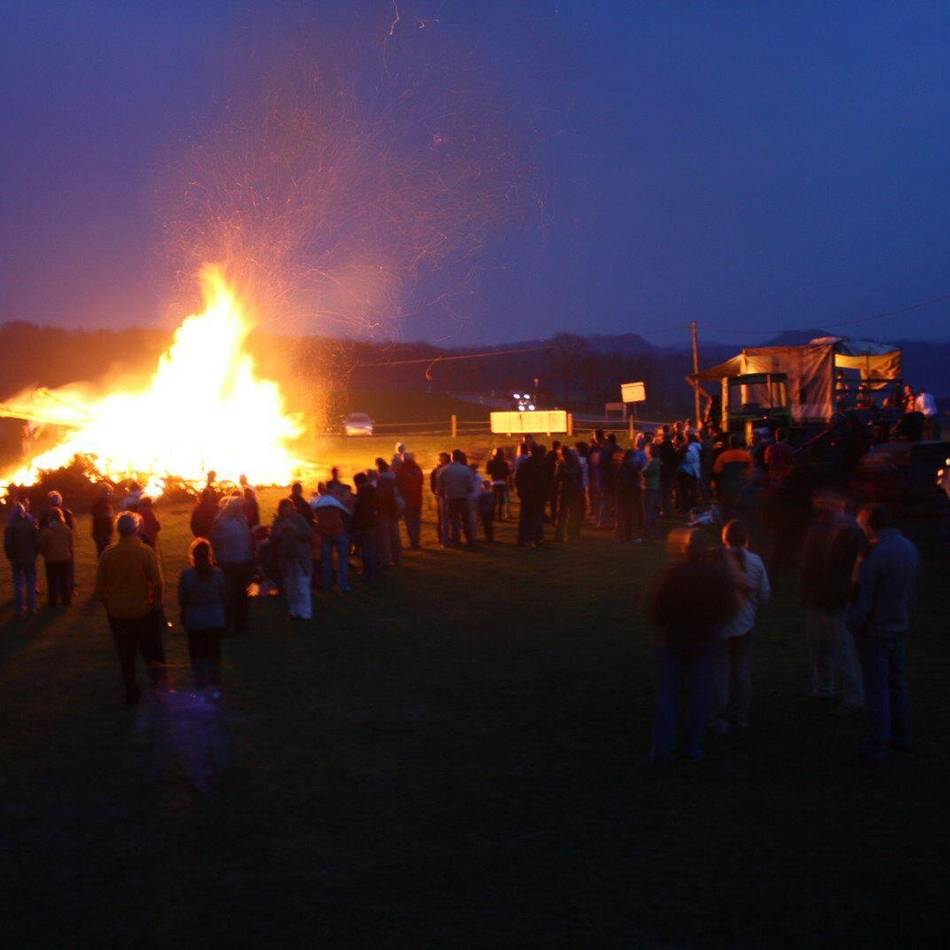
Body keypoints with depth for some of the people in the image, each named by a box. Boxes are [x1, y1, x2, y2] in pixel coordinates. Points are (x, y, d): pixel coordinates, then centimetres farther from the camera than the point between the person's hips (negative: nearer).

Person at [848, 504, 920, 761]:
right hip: (900, 627, 7)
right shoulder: (909, 548, 0)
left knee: (876, 689, 2)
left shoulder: (875, 554, -23)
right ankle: (900, 736, 29)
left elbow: (863, 599, -19)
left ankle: (877, 745, 9)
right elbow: (913, 590, 9)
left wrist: (854, 626, -4)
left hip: (875, 631, -7)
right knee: (897, 683, 19)